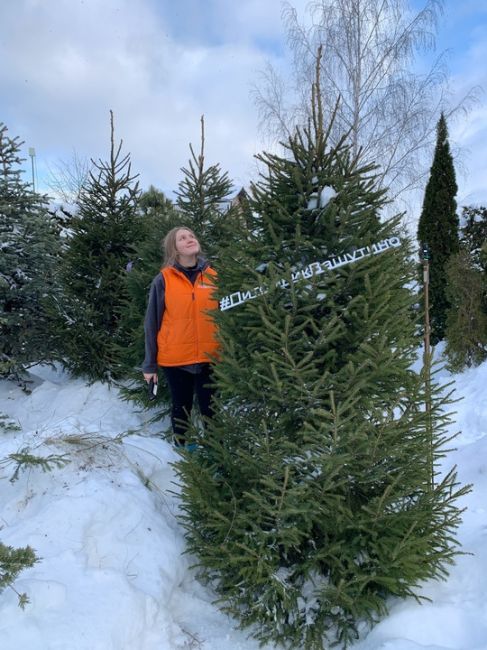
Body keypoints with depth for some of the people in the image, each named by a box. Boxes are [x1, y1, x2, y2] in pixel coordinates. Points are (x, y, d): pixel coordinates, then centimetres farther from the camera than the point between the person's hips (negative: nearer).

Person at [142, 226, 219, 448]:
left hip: (209, 357, 1)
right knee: (181, 407, 13)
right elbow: (152, 323, -1)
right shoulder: (163, 280, -4)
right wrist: (149, 364, -1)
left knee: (211, 408, 8)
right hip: (175, 358, -1)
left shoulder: (212, 276, 3)